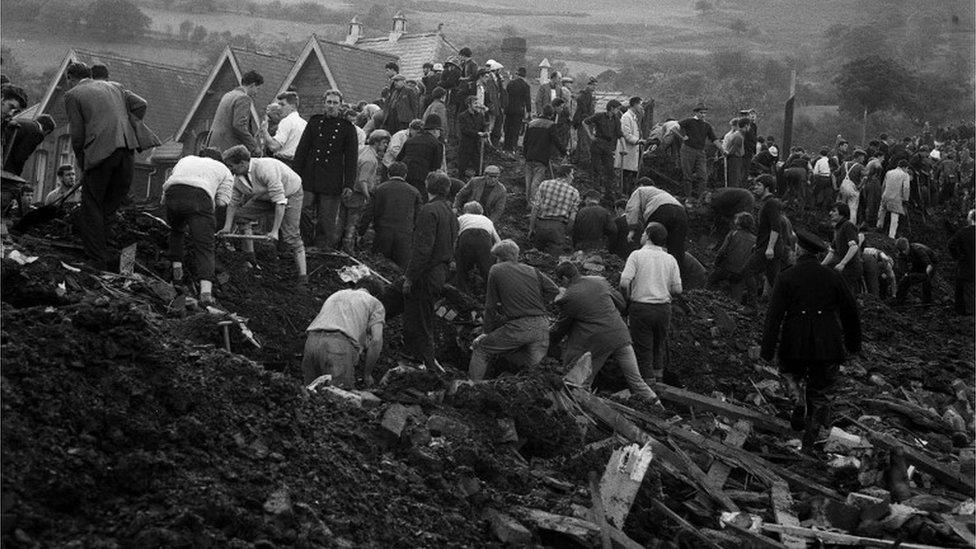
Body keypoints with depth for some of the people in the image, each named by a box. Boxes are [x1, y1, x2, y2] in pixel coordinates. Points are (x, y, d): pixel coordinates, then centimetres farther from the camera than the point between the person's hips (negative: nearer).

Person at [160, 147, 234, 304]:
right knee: (204, 245, -5)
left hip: (172, 193, 3)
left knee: (176, 230, 33)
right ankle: (206, 289, -20)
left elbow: (166, 184, 33)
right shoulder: (224, 170, 29)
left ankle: (176, 267, 26)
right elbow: (223, 200, 15)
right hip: (200, 197, -3)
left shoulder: (185, 160, 38)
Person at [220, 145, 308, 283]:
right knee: (240, 215, -3)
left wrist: (275, 231, -38)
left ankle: (303, 277, -11)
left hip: (290, 194, -8)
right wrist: (227, 227, -13)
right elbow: (233, 202, -1)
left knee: (291, 237, -16)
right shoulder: (238, 177, -12)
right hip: (265, 197, 8)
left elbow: (280, 201, -37)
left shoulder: (265, 169, -37)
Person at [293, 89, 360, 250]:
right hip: (309, 178, 2)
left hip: (332, 181, -2)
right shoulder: (314, 122, 9)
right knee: (303, 211, -6)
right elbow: (301, 150, 10)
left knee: (327, 219, 0)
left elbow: (352, 158, 3)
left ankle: (323, 248, 10)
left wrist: (349, 184, -5)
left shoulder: (347, 128, 3)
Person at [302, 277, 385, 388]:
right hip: (340, 345, -5)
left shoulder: (335, 295, 38)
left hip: (312, 341, 5)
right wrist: (367, 374, 14)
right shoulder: (375, 304, 21)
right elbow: (376, 340, 6)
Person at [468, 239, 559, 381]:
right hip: (542, 325, 5)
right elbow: (554, 289, 11)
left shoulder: (496, 270, 7)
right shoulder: (531, 270, 18)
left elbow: (491, 307, 8)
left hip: (518, 326, -5)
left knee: (480, 349, 11)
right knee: (531, 364, 22)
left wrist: (488, 332, 17)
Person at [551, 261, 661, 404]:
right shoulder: (600, 281, 7)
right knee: (636, 380, 10)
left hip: (596, 344, -5)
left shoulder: (568, 298, -6)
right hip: (620, 336, 5)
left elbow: (560, 328, 6)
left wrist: (550, 339, 25)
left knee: (582, 384, 10)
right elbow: (620, 302, 18)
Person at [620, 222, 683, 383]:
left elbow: (624, 283, -15)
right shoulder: (670, 259, 4)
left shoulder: (637, 255, -7)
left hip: (640, 307, -3)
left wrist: (627, 301, 1)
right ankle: (658, 377, 23)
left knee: (643, 349, 4)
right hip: (664, 308, 3)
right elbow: (677, 289, 1)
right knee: (660, 346, 18)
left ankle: (648, 382, 6)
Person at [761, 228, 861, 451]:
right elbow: (850, 310, 7)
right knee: (820, 392, 15)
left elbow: (774, 316, -11)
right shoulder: (832, 276, 1)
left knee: (791, 373, 28)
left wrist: (767, 351, -9)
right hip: (828, 346, 1)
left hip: (795, 345, -1)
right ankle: (809, 441, 15)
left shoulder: (786, 278, -6)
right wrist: (853, 342, 19)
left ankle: (798, 400, 0)